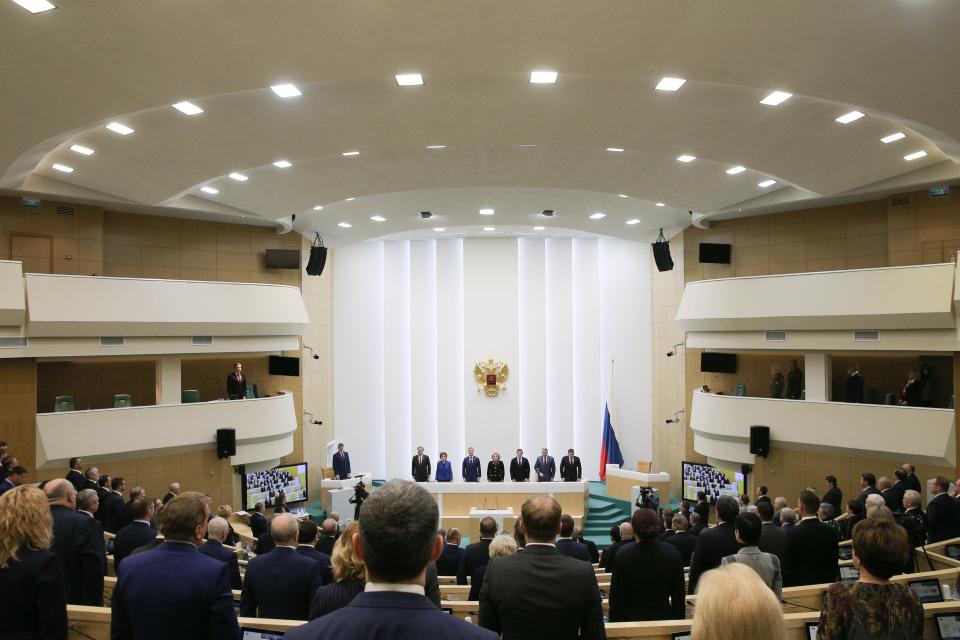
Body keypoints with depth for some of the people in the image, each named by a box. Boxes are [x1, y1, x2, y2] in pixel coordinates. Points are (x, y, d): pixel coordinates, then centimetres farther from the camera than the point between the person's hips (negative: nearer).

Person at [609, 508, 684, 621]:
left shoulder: (623, 556, -13)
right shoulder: (673, 554, -5)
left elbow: (616, 598, -6)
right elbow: (679, 596, 3)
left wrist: (614, 624, 4)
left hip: (632, 620, -2)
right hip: (664, 617, 2)